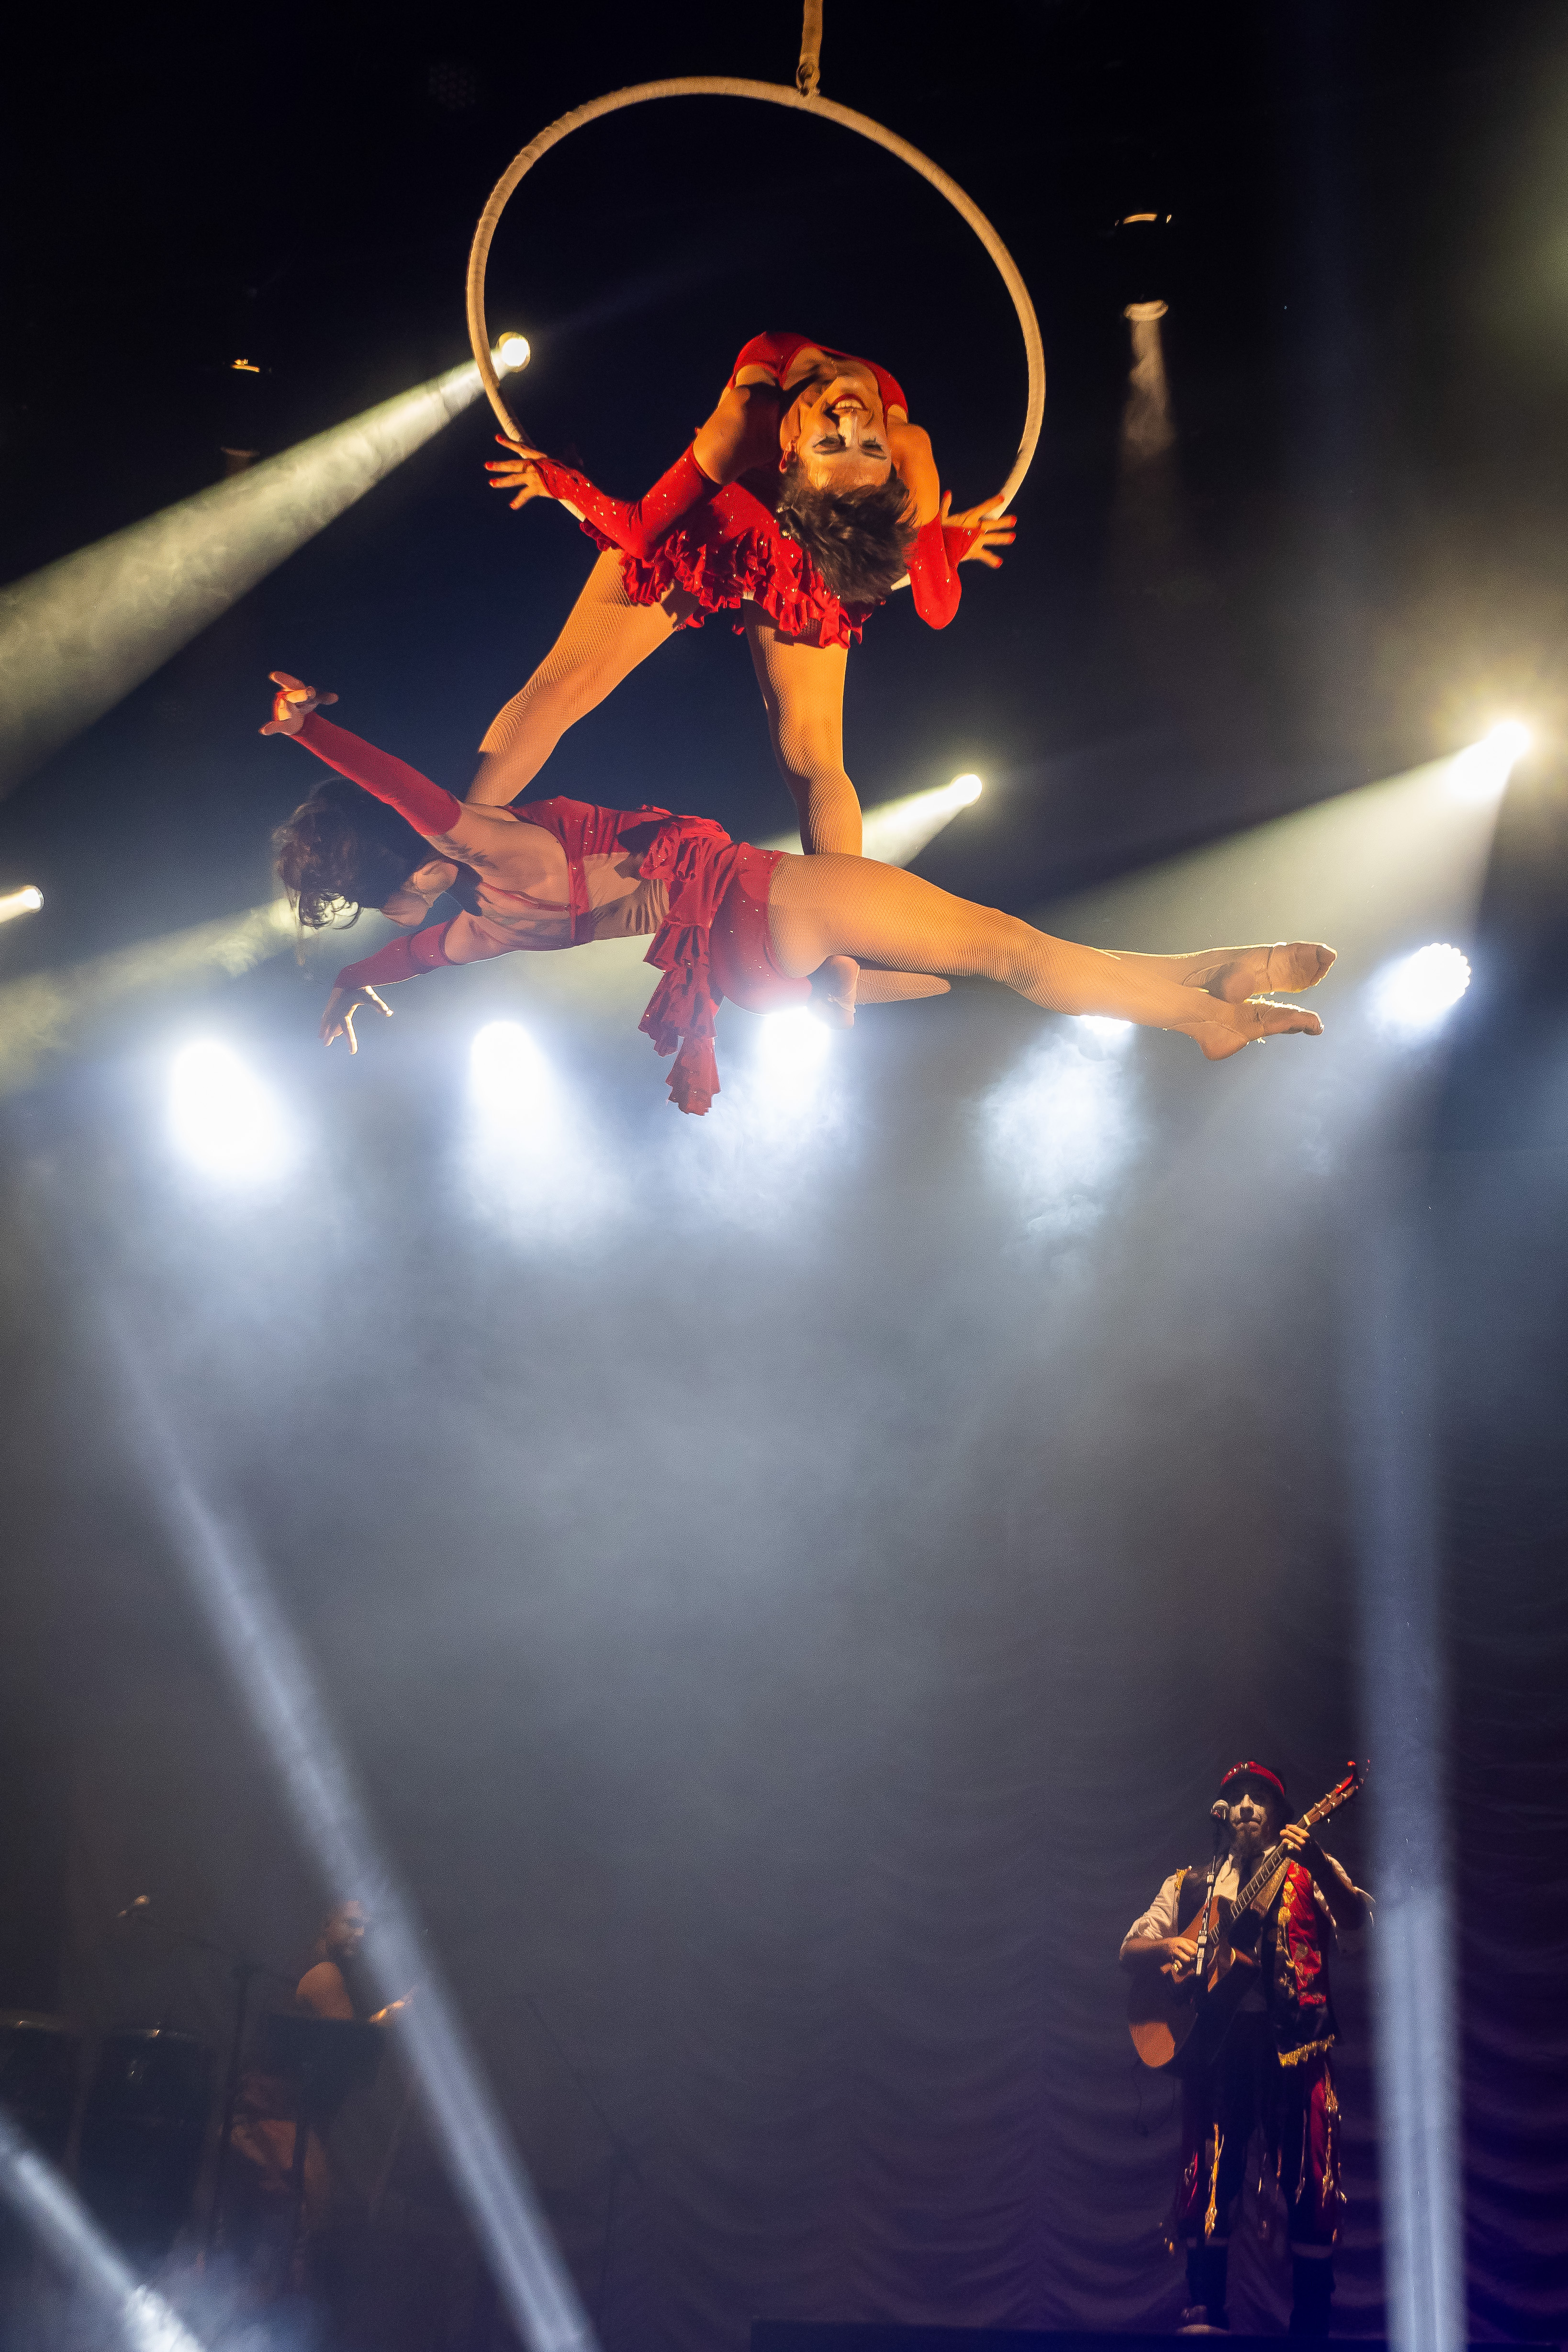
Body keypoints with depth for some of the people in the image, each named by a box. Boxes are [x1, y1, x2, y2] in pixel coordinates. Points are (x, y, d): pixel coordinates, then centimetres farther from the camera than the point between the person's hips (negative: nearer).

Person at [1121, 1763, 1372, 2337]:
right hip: (1215, 2037, 2)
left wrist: (1316, 1860, -25)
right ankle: (1204, 2315, 2)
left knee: (1311, 2182, -5)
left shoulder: (1309, 1875, 12)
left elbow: (1357, 1918, -8)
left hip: (1293, 2039, -2)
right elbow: (1129, 1950, 16)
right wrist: (1166, 1946, -7)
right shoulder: (1190, 1884, 19)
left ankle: (1310, 2327, 3)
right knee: (1208, 2176, -5)